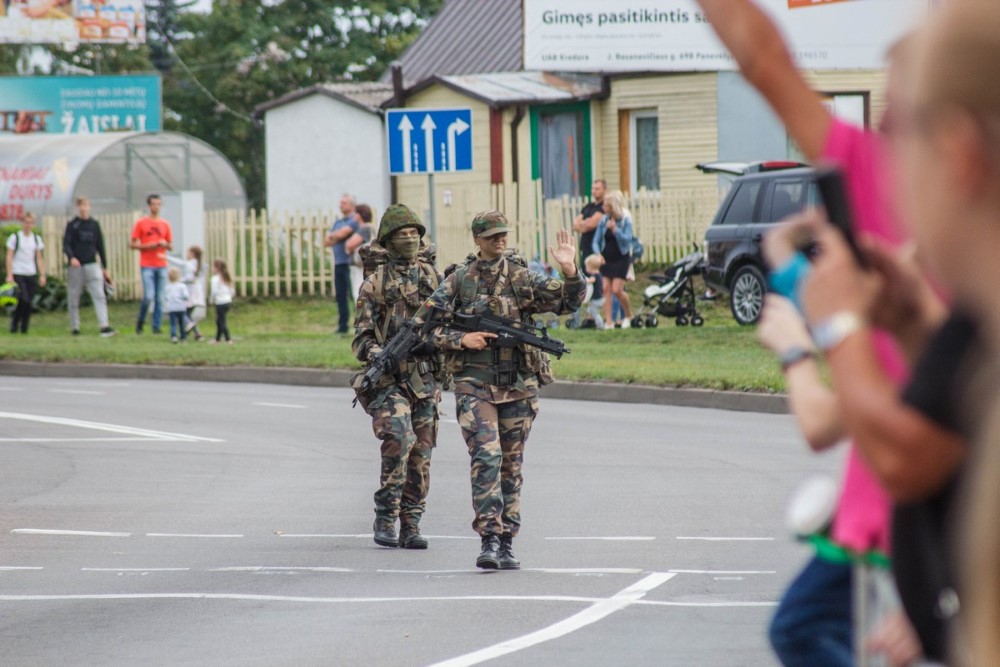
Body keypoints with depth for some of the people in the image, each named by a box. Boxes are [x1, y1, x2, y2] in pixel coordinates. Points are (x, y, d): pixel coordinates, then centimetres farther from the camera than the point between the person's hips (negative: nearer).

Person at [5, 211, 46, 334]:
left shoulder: (36, 239, 12)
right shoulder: (15, 237, 0)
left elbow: (39, 258, 14)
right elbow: (9, 257, -2)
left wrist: (42, 275, 6)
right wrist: (9, 275, -9)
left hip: (31, 274, 4)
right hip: (18, 274, -4)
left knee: (28, 303, 0)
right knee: (23, 300, -17)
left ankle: (24, 328, 7)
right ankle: (14, 323, 2)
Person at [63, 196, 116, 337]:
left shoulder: (94, 225, 12)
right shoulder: (72, 225, 3)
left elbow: (100, 246, 16)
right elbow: (66, 245, -6)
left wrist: (105, 268, 16)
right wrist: (71, 257, -26)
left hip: (92, 265, 2)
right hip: (76, 266, -2)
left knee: (99, 295, -12)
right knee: (74, 298, 4)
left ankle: (104, 326, -20)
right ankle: (74, 327, 14)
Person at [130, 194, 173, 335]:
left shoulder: (165, 224, 12)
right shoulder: (140, 223, 2)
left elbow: (171, 246, 16)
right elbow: (134, 245, 1)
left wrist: (165, 244, -6)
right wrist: (149, 246, -12)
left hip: (161, 265, 3)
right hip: (147, 266, -3)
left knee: (159, 298, -1)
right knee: (148, 296, -12)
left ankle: (156, 327, 6)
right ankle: (140, 322, 10)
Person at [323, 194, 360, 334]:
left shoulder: (354, 221, -5)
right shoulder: (338, 222, 19)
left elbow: (341, 234, -18)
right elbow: (326, 242, 14)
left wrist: (331, 235, 3)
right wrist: (336, 237, -5)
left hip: (350, 263, -8)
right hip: (338, 263, 8)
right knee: (340, 296, 8)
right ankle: (342, 326, 12)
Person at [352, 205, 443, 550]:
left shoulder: (432, 276, 11)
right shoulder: (374, 283, -1)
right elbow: (361, 337, -3)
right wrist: (376, 354, -21)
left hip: (425, 377, 5)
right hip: (389, 378, -5)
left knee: (421, 453, 4)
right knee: (399, 440, -22)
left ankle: (410, 526, 11)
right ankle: (385, 518, -12)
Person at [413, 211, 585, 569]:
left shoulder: (522, 278, 5)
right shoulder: (458, 281, 1)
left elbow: (568, 301, -2)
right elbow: (422, 325, 2)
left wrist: (570, 271, -21)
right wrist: (460, 339, -12)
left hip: (519, 386, 2)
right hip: (475, 385, -2)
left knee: (511, 466, 8)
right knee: (486, 459, -17)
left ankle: (506, 543, 15)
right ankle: (489, 538, -19)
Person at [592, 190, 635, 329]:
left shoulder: (625, 220, -8)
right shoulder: (603, 221, 2)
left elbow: (627, 239, -16)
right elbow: (596, 240, 6)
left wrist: (615, 229, -29)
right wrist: (598, 253, -11)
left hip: (621, 259, -4)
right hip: (606, 259, 4)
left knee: (617, 290, -11)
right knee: (605, 289, -6)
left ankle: (628, 316, 13)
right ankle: (608, 321, -4)